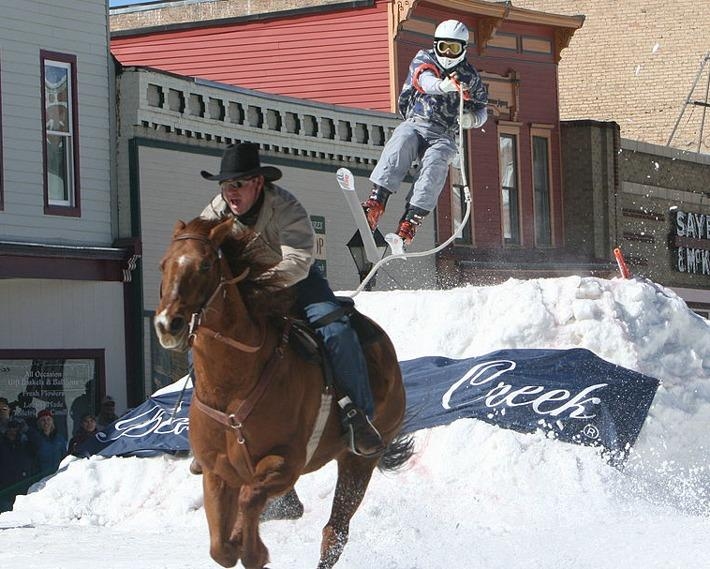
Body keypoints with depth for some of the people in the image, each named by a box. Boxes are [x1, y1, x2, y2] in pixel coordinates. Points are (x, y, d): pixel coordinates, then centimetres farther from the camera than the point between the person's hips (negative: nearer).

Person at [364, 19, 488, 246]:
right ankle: (376, 202, -46)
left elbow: (481, 111, 22)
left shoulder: (470, 77, 14)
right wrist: (443, 85, -39)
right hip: (414, 124, 0)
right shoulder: (423, 59, 8)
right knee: (400, 145, -35)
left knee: (436, 162, -32)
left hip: (443, 136, 0)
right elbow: (425, 80, -15)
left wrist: (471, 119, -4)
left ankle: (410, 221, -43)